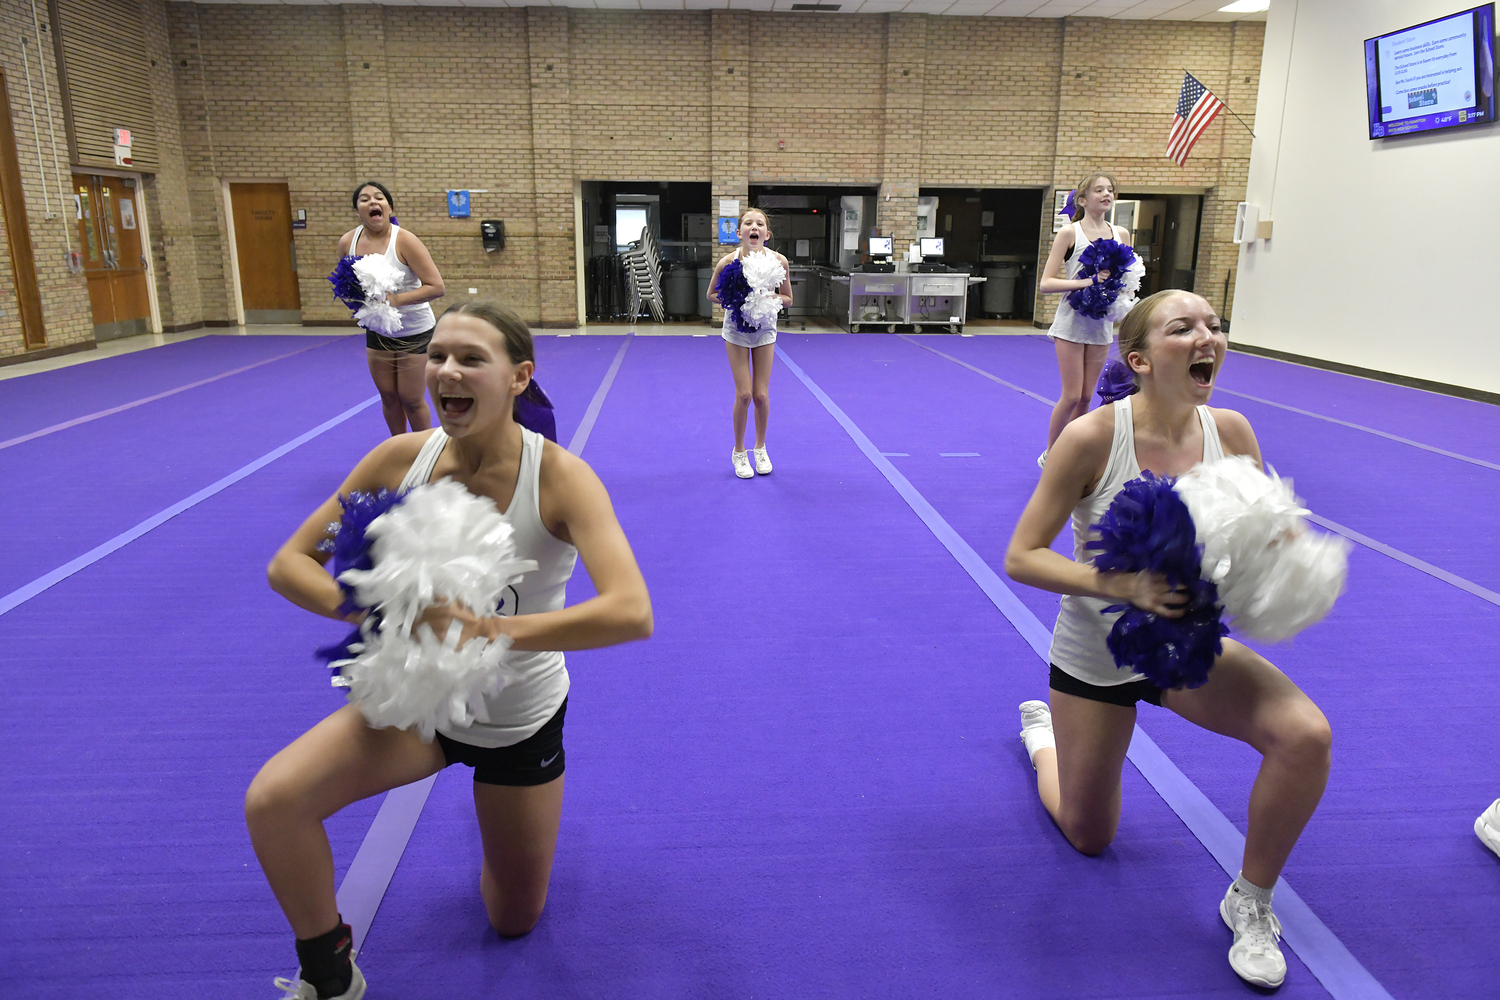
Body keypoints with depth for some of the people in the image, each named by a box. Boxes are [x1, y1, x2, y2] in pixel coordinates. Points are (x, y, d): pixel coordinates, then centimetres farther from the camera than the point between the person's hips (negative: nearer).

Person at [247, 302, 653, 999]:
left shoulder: (559, 477, -27)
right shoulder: (400, 459, -16)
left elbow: (631, 613, -39)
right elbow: (289, 564, -9)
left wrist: (492, 629, -45)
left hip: (519, 721, -2)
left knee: (512, 924, 16)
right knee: (271, 801, -24)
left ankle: (502, 798, 49)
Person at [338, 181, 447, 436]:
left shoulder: (404, 241, -22)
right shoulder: (347, 242, -7)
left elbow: (436, 287, -25)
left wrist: (396, 299, -30)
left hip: (414, 332, -5)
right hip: (377, 331, 5)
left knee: (411, 399, 2)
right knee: (388, 396, 14)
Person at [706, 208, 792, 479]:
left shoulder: (778, 261, -15)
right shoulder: (728, 261, -18)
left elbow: (788, 299, -2)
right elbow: (711, 294, -2)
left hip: (765, 329, 1)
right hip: (736, 329, -1)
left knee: (761, 395, 3)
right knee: (744, 394, -3)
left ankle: (760, 448, 27)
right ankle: (739, 452, 18)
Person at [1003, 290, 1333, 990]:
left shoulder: (1230, 432, -12)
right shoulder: (1092, 437, -24)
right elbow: (1021, 558, -21)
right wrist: (1125, 584, -34)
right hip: (1096, 656, -3)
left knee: (1307, 735, -25)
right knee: (1088, 838, 12)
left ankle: (1250, 902, 2)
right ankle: (1041, 730, 46)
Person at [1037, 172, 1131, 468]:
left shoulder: (1121, 234, 7)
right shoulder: (1069, 233, -6)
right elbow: (1045, 283, -13)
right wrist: (1086, 282, -23)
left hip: (1102, 324, 5)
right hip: (1072, 322, -4)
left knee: (1086, 397, 8)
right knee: (1071, 396, -5)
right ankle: (1049, 456, 12)